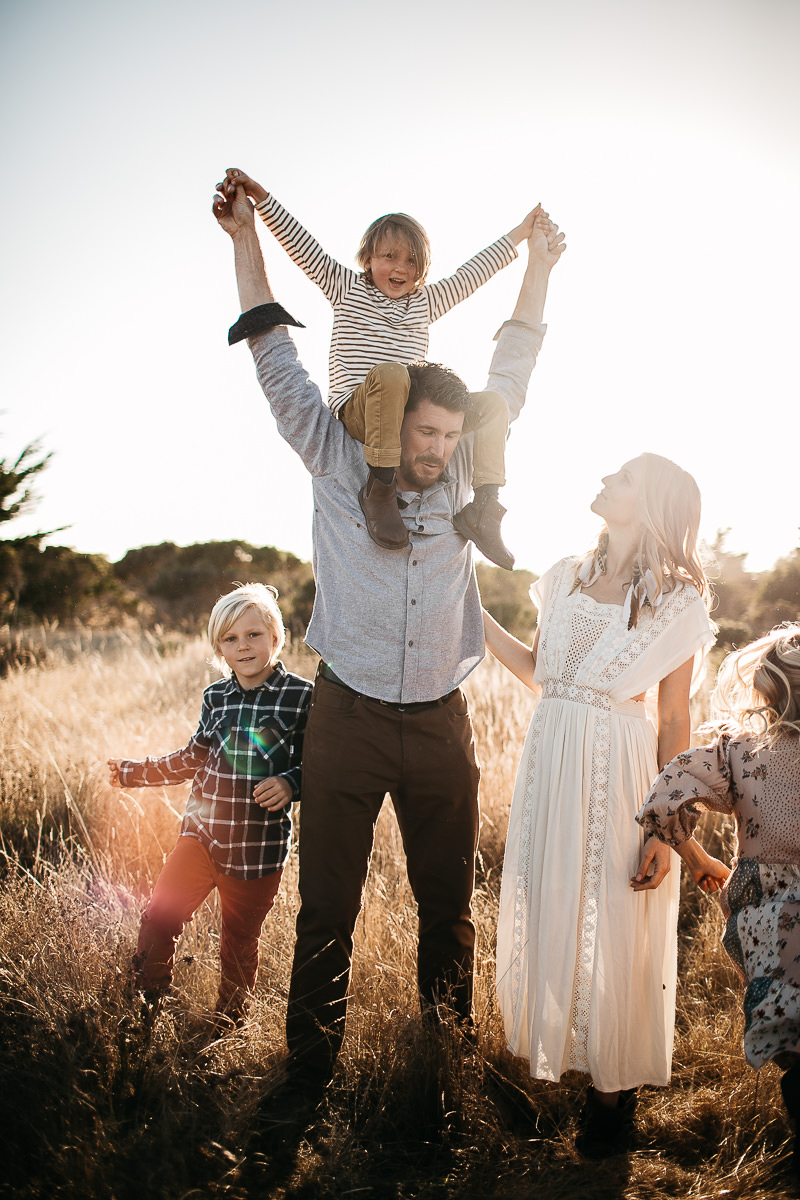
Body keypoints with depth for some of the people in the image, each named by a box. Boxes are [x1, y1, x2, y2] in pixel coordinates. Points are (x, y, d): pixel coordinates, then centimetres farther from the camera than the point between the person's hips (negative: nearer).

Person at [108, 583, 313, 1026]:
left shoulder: (301, 696, -8)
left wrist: (290, 784, -21)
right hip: (204, 831, 3)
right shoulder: (215, 697, 5)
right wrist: (135, 772, 20)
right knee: (159, 917, -6)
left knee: (240, 941, 11)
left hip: (260, 845, -3)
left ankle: (229, 1023, 34)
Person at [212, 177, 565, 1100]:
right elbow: (281, 370, -1)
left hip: (439, 722, 3)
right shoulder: (339, 467, -1)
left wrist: (539, 267, 16)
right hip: (348, 718, -3)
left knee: (448, 900, 12)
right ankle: (310, 1066, 16)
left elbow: (507, 378, 13)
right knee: (327, 904, 3)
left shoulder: (461, 476, 6)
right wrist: (246, 237, 0)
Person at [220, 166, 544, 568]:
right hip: (356, 411, -6)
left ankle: (482, 506, -18)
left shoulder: (425, 302, 21)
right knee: (391, 372, -39)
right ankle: (380, 486, -33)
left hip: (408, 413, 6)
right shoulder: (346, 288, 11)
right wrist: (259, 195, -2)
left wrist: (518, 234, 30)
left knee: (492, 403, -7)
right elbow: (299, 243, 5)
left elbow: (472, 273, 27)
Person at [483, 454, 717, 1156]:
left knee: (614, 931, 4)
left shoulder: (677, 603, -7)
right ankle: (548, 1055, 32)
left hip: (618, 777, -5)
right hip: (550, 763, 5)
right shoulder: (568, 577, 8)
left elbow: (674, 723, -7)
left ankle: (613, 1092, 23)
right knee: (545, 913, 13)